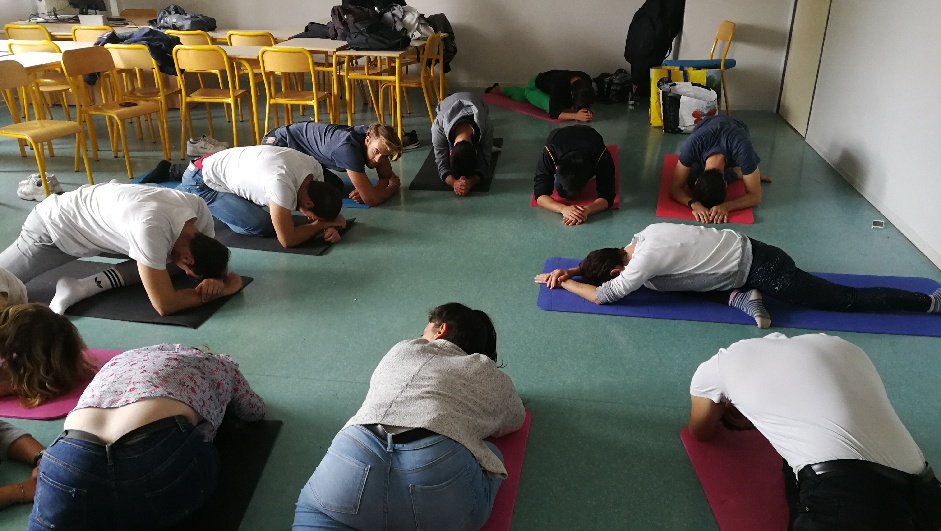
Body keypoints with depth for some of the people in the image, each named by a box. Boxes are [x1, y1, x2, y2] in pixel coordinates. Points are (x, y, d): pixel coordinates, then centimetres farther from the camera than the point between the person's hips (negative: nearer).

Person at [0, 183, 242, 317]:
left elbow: (211, 258, -4)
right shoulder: (151, 229, -44)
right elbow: (164, 305, -38)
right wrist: (222, 289, -30)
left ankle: (82, 288, -3)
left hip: (96, 212, 6)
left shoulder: (199, 209, -23)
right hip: (52, 226, -6)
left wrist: (216, 278, -26)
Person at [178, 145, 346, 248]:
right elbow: (287, 240, -35)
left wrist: (329, 227, -22)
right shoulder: (281, 183, -41)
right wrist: (325, 224, -24)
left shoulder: (315, 169, -19)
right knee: (262, 226, -19)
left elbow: (319, 204, -2)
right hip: (200, 182, -8)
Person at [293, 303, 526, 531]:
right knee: (491, 457, 28)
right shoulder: (493, 377, 27)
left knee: (313, 507, 24)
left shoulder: (401, 350, 31)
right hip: (439, 468, 0)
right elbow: (513, 423, 46)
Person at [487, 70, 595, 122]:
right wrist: (576, 115, -62)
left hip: (547, 85, 7)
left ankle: (501, 89, 61)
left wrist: (586, 110, -43)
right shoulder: (559, 84, -49)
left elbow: (585, 102, -19)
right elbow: (554, 113, -49)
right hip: (534, 87, -7)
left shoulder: (586, 81, -34)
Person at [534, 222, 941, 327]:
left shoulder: (646, 260, -23)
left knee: (847, 300, 5)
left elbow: (600, 295, -23)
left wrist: (563, 282, -9)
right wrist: (572, 270, 5)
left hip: (761, 269, -8)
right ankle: (741, 296, 6)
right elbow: (601, 260, 19)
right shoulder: (646, 236, 3)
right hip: (750, 251, 8)